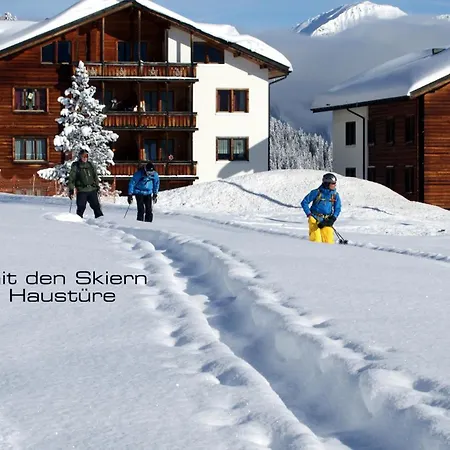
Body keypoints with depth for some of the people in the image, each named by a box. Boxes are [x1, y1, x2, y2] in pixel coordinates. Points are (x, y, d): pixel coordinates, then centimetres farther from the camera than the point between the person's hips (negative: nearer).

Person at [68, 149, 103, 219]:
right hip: (81, 191, -3)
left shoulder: (91, 165, 11)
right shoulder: (75, 166, 0)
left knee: (96, 206, 3)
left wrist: (97, 186, 17)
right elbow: (71, 179, -1)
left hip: (92, 190, 3)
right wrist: (71, 190, -5)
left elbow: (95, 176, 21)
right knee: (81, 208, -5)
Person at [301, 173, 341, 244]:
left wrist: (333, 219, -6)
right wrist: (309, 214, -8)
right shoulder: (317, 192, -7)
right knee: (316, 241, -12)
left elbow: (337, 209, 10)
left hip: (326, 221, 3)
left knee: (329, 241, -6)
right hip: (315, 219, -3)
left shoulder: (335, 195, 3)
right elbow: (304, 202, 0)